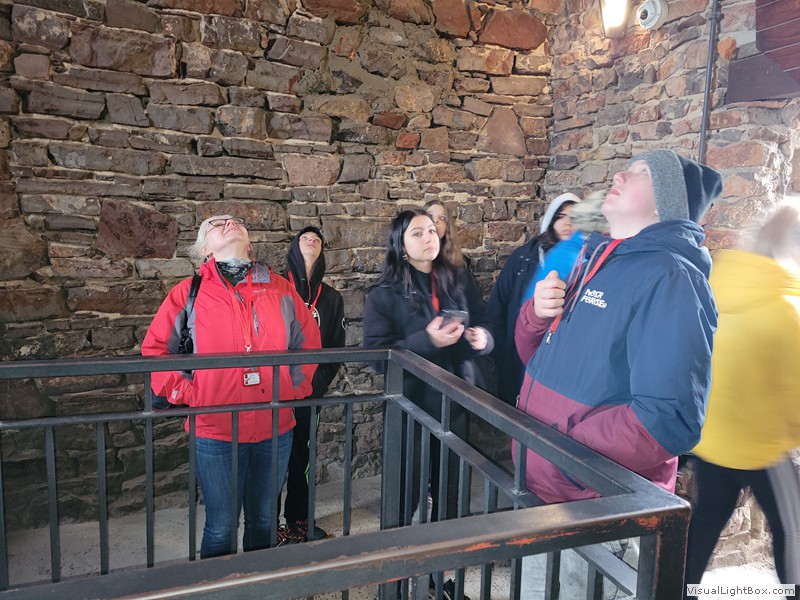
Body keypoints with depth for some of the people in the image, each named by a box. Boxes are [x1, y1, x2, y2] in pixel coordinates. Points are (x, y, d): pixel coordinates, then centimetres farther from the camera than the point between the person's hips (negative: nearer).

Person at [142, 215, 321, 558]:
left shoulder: (281, 290, 4)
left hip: (275, 429, 3)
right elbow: (154, 348, 1)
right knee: (220, 527, 11)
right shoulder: (188, 294, -1)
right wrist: (184, 393, -7)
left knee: (263, 520, 20)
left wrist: (296, 389, 3)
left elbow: (309, 343, 10)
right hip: (215, 431, -2)